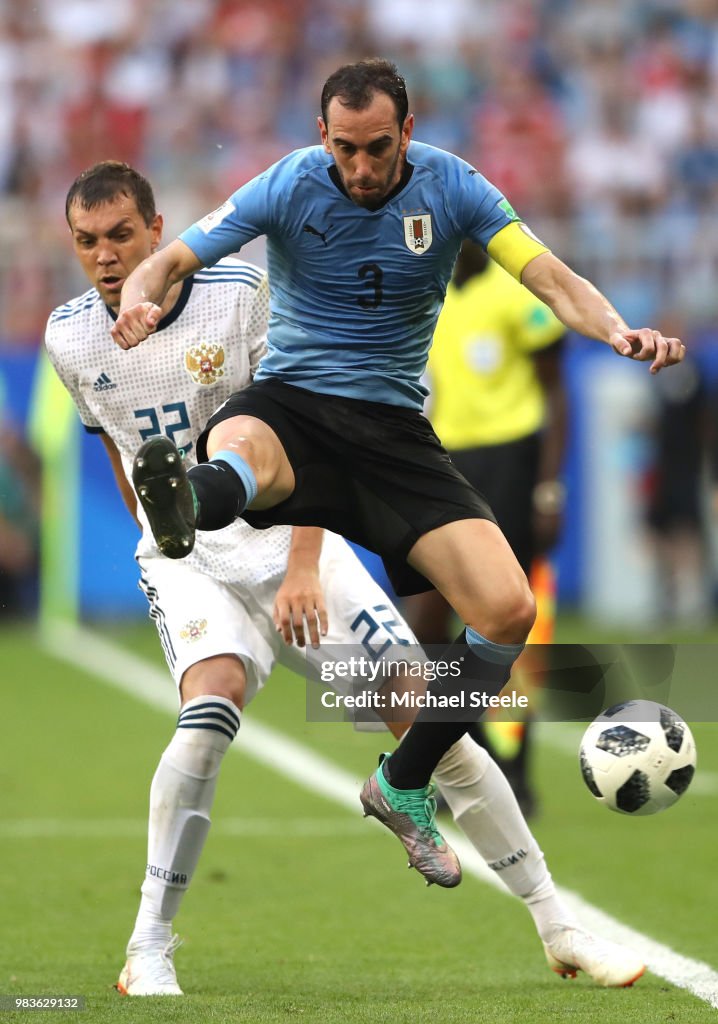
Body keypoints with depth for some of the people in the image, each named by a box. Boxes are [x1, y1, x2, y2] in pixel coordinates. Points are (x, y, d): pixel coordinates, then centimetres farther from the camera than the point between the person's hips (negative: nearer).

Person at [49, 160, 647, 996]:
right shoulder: (70, 337, -3)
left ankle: (557, 927, 4)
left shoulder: (240, 292, -13)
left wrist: (302, 567, -21)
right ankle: (148, 951, -23)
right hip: (185, 557, 0)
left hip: (288, 540, 0)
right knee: (213, 704, -31)